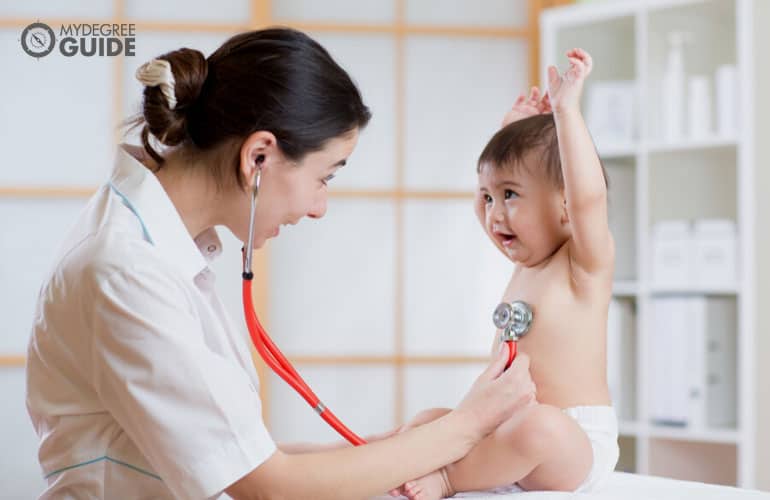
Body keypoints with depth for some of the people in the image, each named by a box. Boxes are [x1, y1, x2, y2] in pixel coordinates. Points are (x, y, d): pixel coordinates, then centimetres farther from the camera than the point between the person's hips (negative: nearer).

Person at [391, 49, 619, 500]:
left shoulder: (586, 263, -8)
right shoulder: (525, 263, 16)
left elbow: (589, 195, -28)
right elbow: (486, 204, 31)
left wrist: (567, 109, -27)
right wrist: (511, 132, 23)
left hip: (573, 445, -9)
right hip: (514, 434, 9)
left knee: (538, 427, -39)